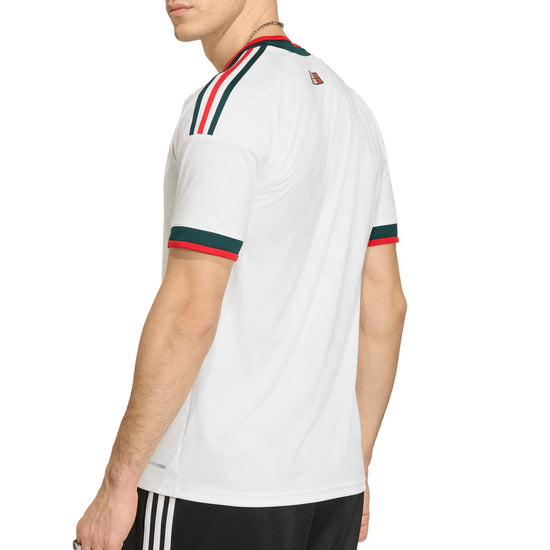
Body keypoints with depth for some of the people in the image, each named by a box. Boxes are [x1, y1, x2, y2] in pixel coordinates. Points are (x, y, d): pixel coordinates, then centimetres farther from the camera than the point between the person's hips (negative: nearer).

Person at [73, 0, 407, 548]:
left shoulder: (226, 103, -14)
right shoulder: (351, 107, 12)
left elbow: (190, 313, -20)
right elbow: (385, 307, 14)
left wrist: (116, 483, -13)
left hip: (216, 488, -8)